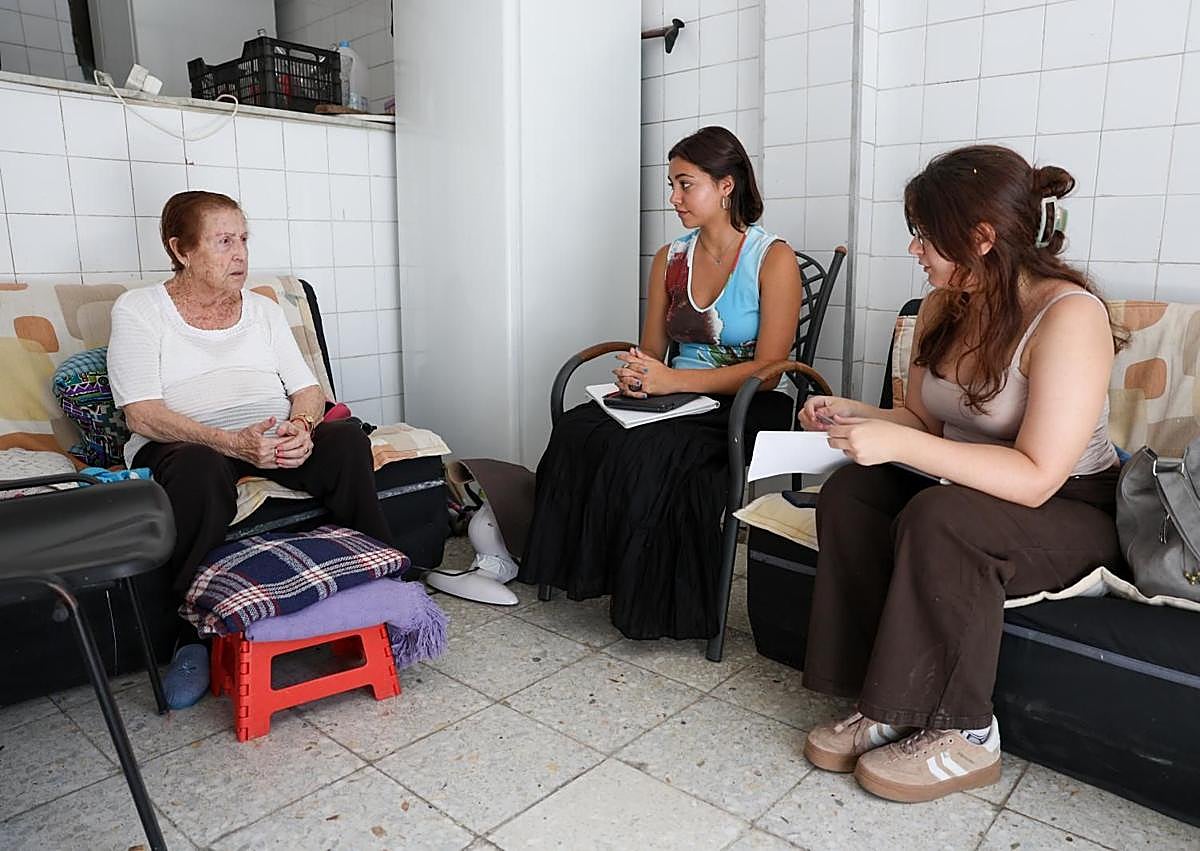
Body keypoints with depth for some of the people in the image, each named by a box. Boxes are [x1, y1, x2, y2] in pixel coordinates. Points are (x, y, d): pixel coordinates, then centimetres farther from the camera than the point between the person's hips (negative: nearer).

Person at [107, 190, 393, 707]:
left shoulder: (263, 309, 17)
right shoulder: (138, 310, 3)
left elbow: (308, 390, 10)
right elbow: (142, 415, -10)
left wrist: (301, 426, -15)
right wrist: (234, 442, -26)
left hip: (275, 438, 4)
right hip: (183, 445, -3)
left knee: (347, 440, -26)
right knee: (201, 468, -39)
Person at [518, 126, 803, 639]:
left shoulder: (773, 259, -4)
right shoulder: (670, 259, 13)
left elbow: (767, 368, -12)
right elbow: (652, 351, 14)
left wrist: (672, 379, -22)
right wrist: (635, 376, -12)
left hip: (749, 410, -5)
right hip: (678, 401, 5)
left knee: (646, 449, -34)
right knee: (578, 428, -25)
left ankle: (656, 602, -14)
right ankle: (587, 566, -13)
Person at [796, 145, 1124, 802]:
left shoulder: (1068, 315, -22)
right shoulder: (943, 308, 0)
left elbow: (1035, 477, -29)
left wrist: (896, 443, -34)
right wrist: (854, 415, -7)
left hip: (1072, 513, -7)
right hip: (970, 492, 7)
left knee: (939, 518, -34)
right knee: (848, 493, -18)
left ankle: (961, 735, -15)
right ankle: (883, 708, -13)